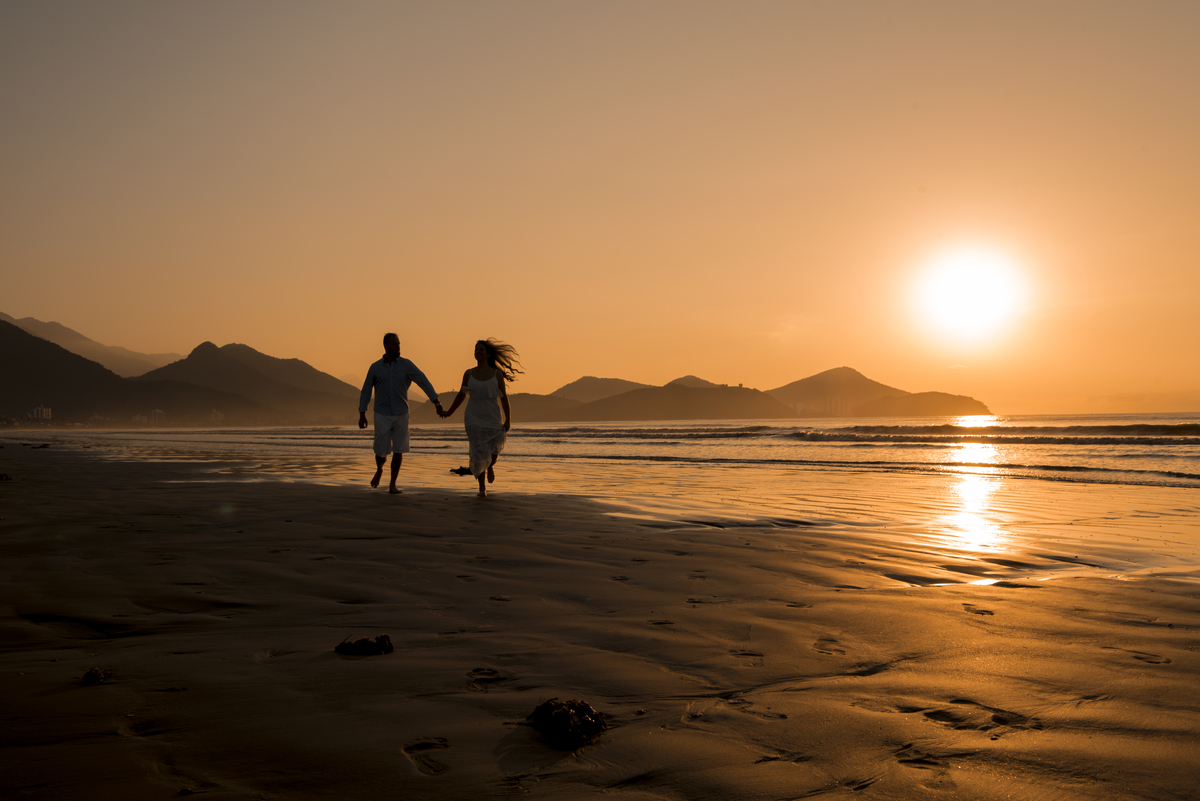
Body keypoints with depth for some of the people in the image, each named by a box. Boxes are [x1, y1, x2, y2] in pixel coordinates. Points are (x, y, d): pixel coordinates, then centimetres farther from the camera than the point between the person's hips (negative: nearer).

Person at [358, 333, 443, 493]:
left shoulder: (406, 364, -3)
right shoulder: (375, 367, -1)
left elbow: (424, 382, -10)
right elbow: (366, 391, 4)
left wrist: (437, 402, -20)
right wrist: (362, 414, -1)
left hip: (401, 415, 0)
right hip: (382, 416, 0)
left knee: (398, 451, -3)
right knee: (381, 451, 2)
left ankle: (392, 484, 11)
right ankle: (379, 470, 36)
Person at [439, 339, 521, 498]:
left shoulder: (497, 374, -3)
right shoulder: (469, 374, 2)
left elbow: (504, 397, -2)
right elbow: (461, 394, 13)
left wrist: (508, 419, -8)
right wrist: (449, 412, 15)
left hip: (492, 419, 0)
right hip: (474, 419, 0)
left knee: (494, 452, 5)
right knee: (479, 453, -10)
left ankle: (490, 466, 43)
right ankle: (482, 488, 3)